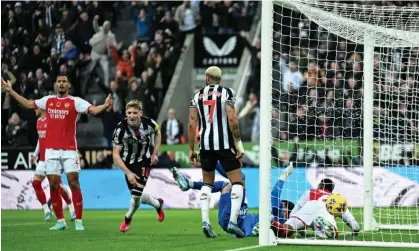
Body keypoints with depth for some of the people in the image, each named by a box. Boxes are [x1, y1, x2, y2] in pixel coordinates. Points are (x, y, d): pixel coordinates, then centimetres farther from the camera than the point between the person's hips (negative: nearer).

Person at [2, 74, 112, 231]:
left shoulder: (75, 102, -3)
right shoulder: (47, 100, 10)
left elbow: (94, 110, -15)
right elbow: (29, 104, 22)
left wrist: (105, 105, -35)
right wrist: (11, 91, 23)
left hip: (69, 149, -4)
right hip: (51, 149, 4)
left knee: (74, 183, -9)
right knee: (53, 185, 4)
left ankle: (78, 221, -6)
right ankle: (60, 221, 12)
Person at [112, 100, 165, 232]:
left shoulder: (149, 123, -20)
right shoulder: (120, 129, -25)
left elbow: (157, 132, 7)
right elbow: (116, 155, -21)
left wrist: (155, 153, 1)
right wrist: (128, 173, -29)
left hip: (144, 161, -1)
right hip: (129, 163, 1)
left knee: (137, 194, -16)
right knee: (138, 196, 6)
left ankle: (128, 219, 13)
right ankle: (158, 204, 40)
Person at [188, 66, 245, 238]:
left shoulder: (197, 96, 9)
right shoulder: (226, 93, -1)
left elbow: (192, 124, 4)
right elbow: (232, 119, -13)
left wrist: (191, 149, 10)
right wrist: (239, 143, -8)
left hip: (206, 144, 3)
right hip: (225, 143, -3)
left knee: (207, 183, 19)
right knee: (237, 182, 4)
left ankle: (205, 221, 4)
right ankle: (233, 221, -12)